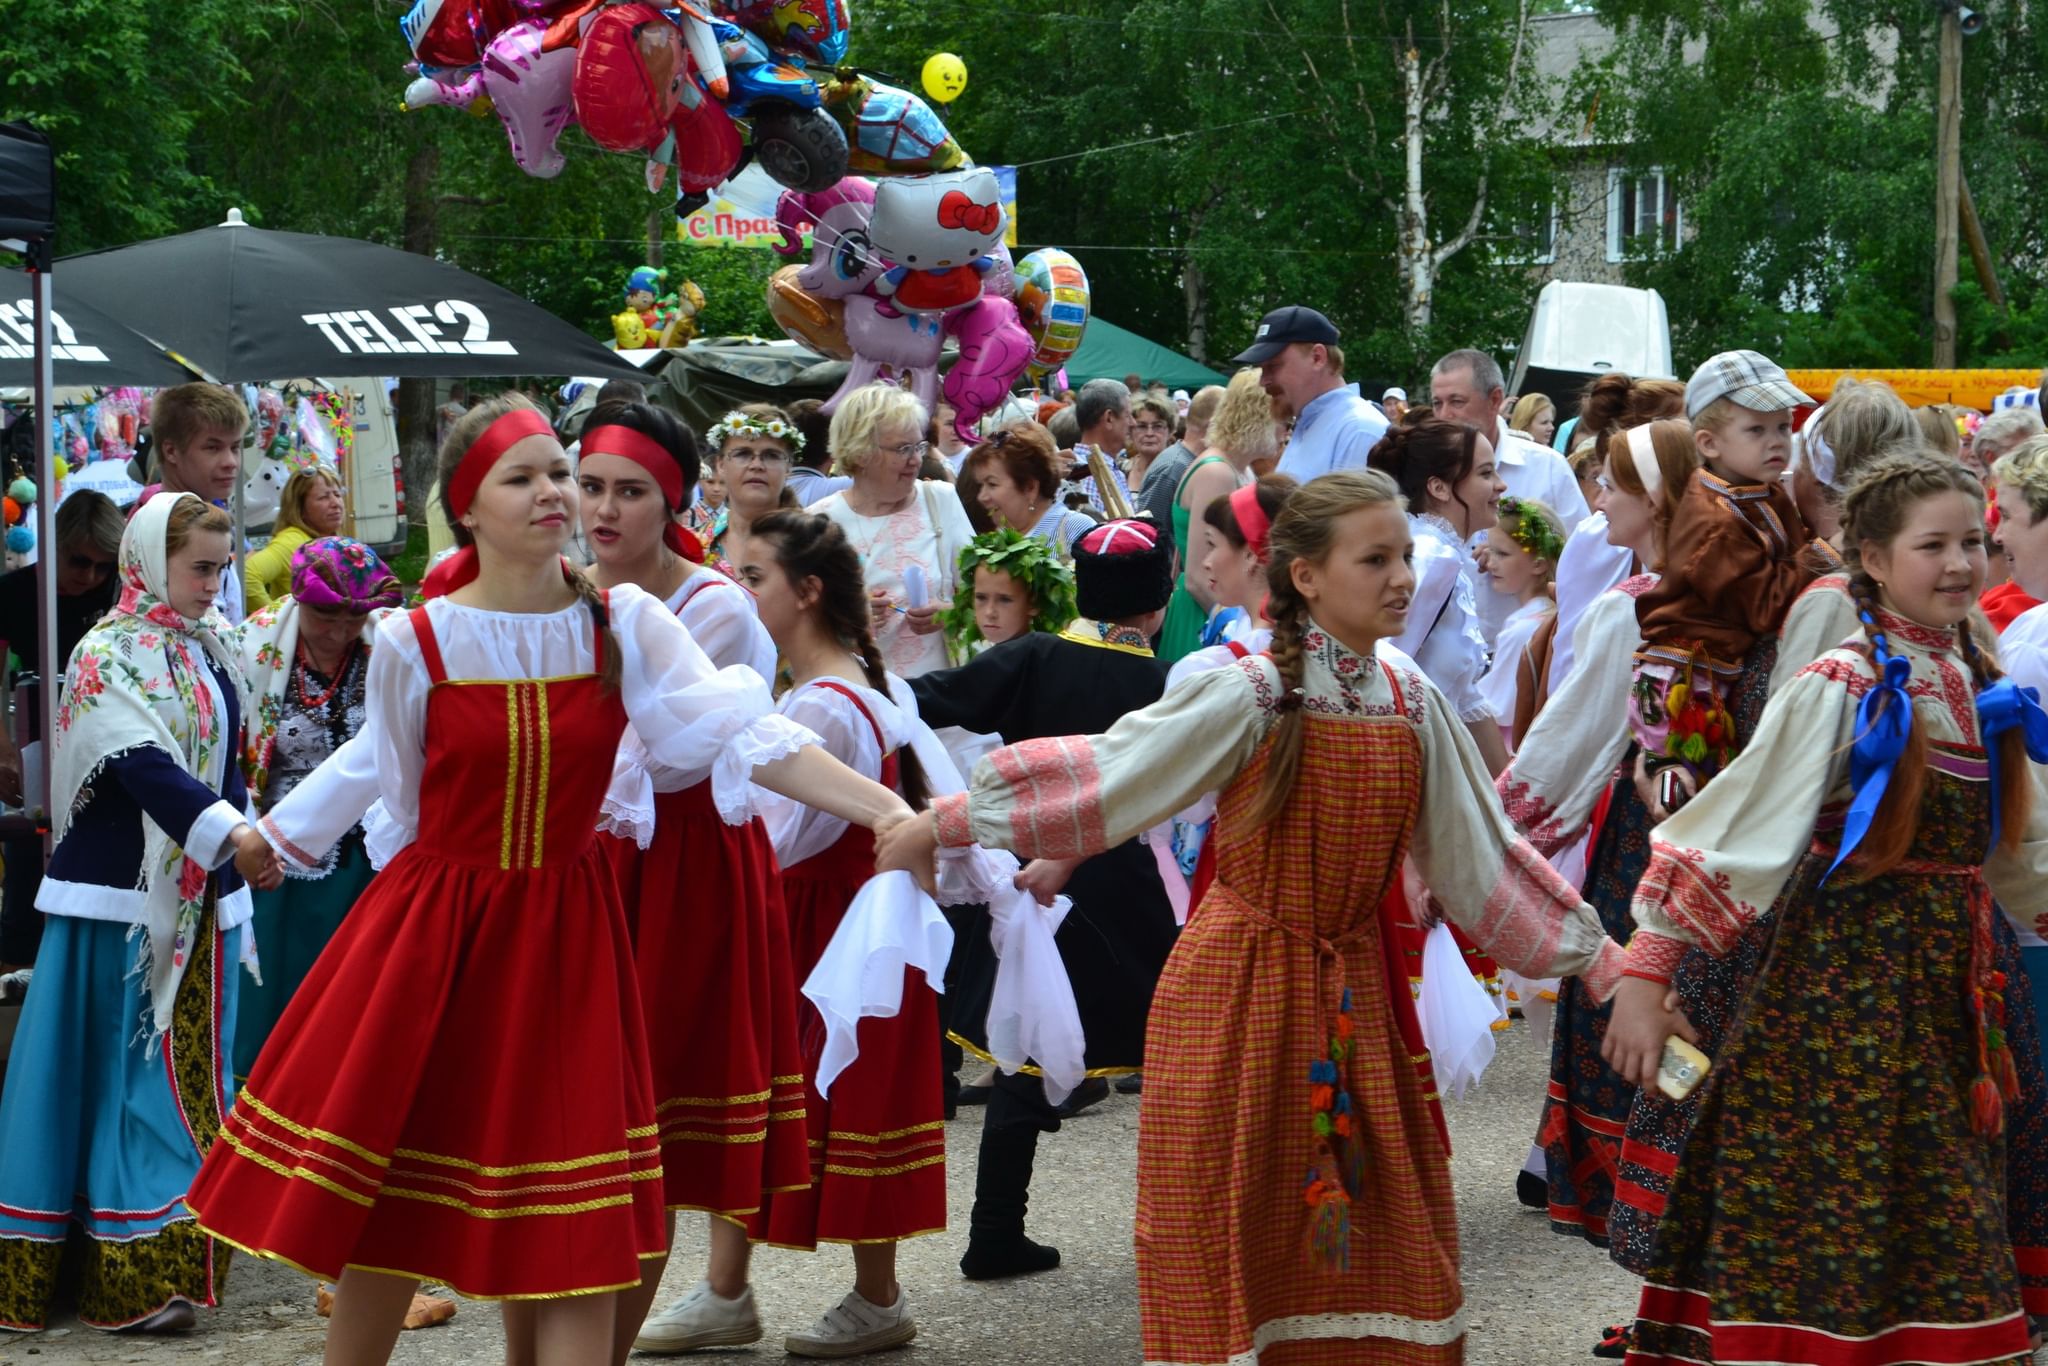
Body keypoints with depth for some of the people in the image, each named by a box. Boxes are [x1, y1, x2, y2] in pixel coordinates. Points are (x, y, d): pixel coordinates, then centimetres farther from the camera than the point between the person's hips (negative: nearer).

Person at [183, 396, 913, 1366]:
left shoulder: (626, 626, -6)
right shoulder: (412, 643, -8)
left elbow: (746, 734, -17)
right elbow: (387, 781, 8)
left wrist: (889, 812, -28)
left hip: (567, 931, 1)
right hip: (432, 928, -1)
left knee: (577, 1216, -1)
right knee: (390, 1207, 5)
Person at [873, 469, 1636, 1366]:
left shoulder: (1415, 707, 3)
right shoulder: (1251, 695, -12)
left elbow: (1479, 856, 11)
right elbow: (1101, 774, -8)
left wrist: (1596, 957, 12)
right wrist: (943, 824, -7)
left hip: (1358, 993, 5)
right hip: (1240, 988, -5)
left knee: (1386, 1218, 7)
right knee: (1226, 1223, -1)